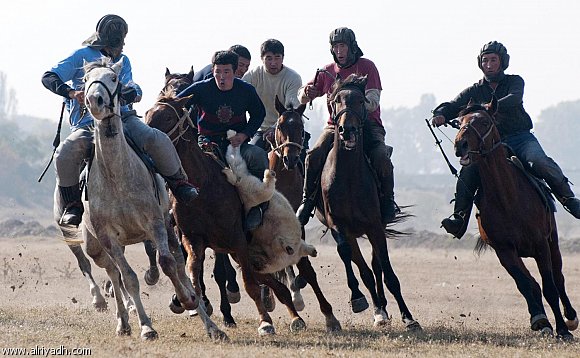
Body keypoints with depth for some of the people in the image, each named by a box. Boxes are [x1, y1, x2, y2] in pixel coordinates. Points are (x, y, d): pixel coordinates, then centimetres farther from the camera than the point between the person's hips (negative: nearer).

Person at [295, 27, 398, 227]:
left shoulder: (366, 67, 2)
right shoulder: (327, 72, 13)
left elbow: (372, 102, -9)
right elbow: (303, 98, 18)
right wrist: (306, 92, -8)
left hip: (367, 123, -3)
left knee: (381, 157, -29)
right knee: (314, 155, -23)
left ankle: (387, 201, -11)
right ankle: (308, 200, -9)